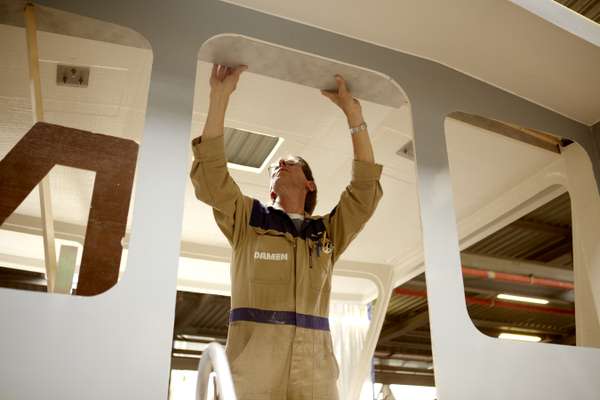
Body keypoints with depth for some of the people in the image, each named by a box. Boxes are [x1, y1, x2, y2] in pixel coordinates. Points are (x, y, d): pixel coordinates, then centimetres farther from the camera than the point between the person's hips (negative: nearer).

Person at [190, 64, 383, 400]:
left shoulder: (328, 233, 19)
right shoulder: (247, 220, 15)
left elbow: (366, 189, 10)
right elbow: (210, 176, 2)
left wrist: (353, 113, 9)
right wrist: (220, 97, -1)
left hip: (316, 371, 2)